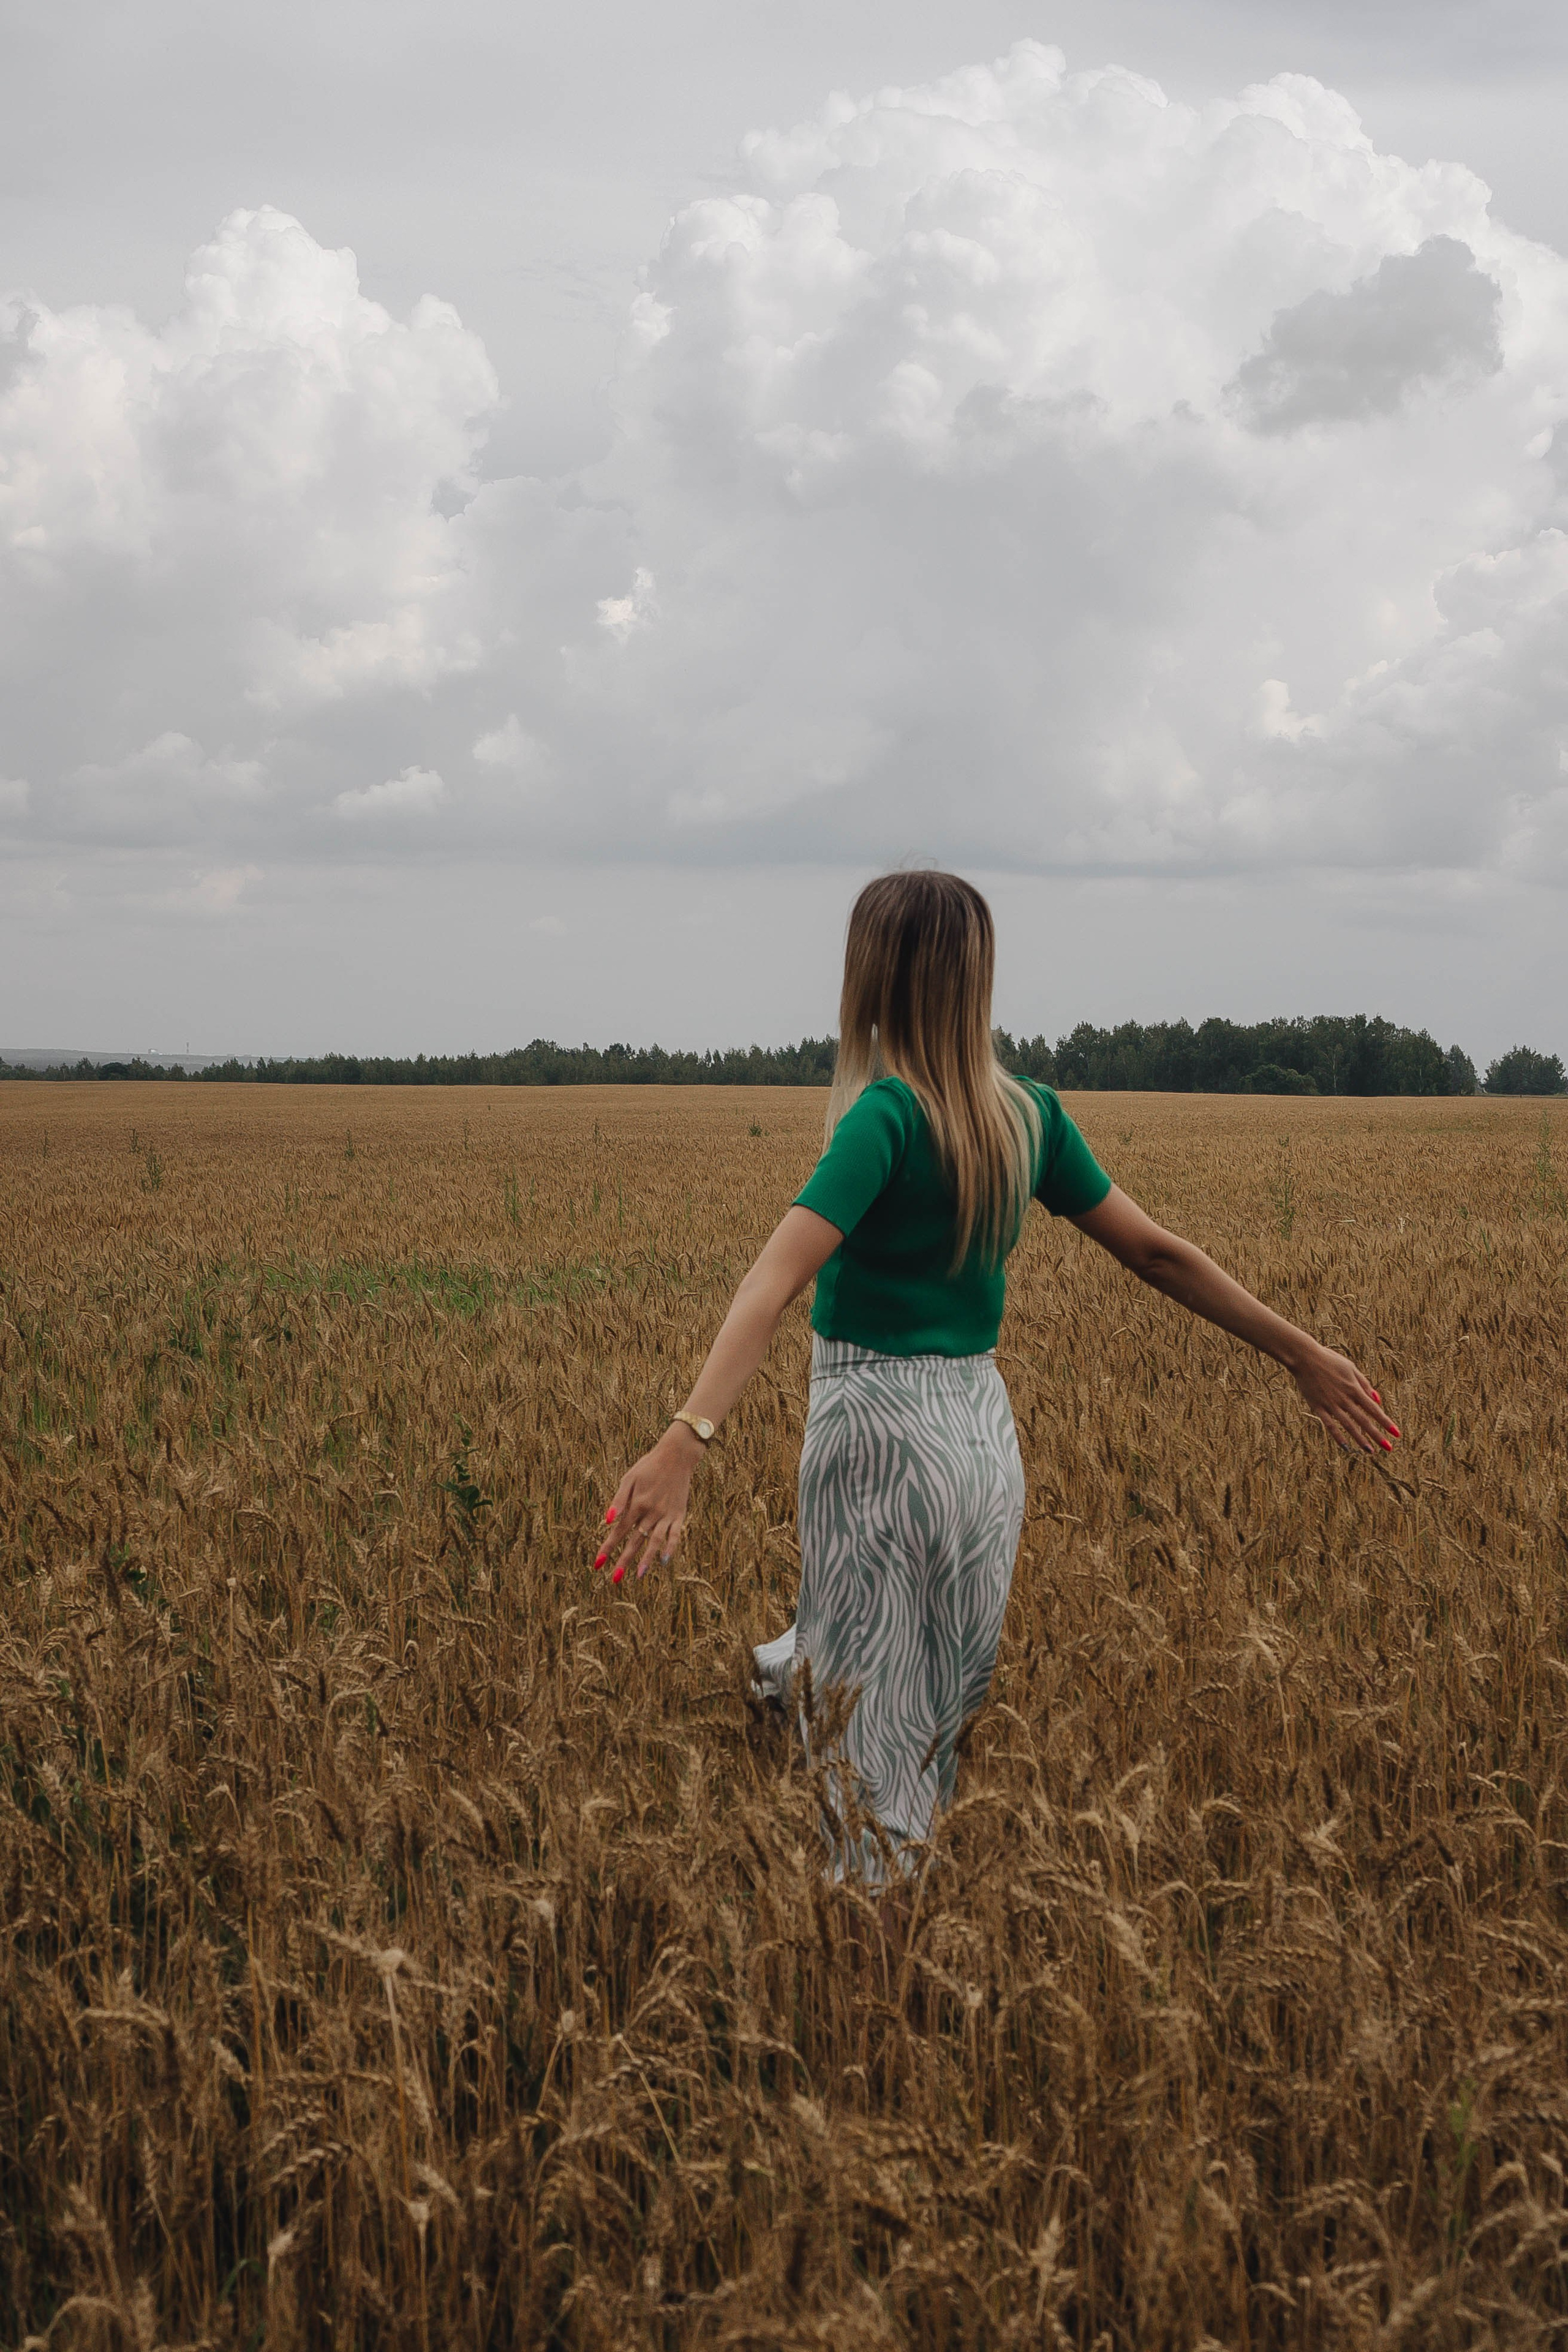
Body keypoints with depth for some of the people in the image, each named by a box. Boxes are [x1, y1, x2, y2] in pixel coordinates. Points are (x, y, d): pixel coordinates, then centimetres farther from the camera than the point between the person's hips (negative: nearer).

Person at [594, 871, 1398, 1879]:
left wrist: (687, 1438, -41)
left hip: (878, 1428, -6)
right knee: (950, 1706, 18)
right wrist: (1304, 1353, 15)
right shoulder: (1029, 1112, 3)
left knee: (868, 1727, 4)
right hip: (984, 1428, 6)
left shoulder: (886, 1116, -16)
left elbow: (777, 1279, -30)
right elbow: (1157, 1250, 7)